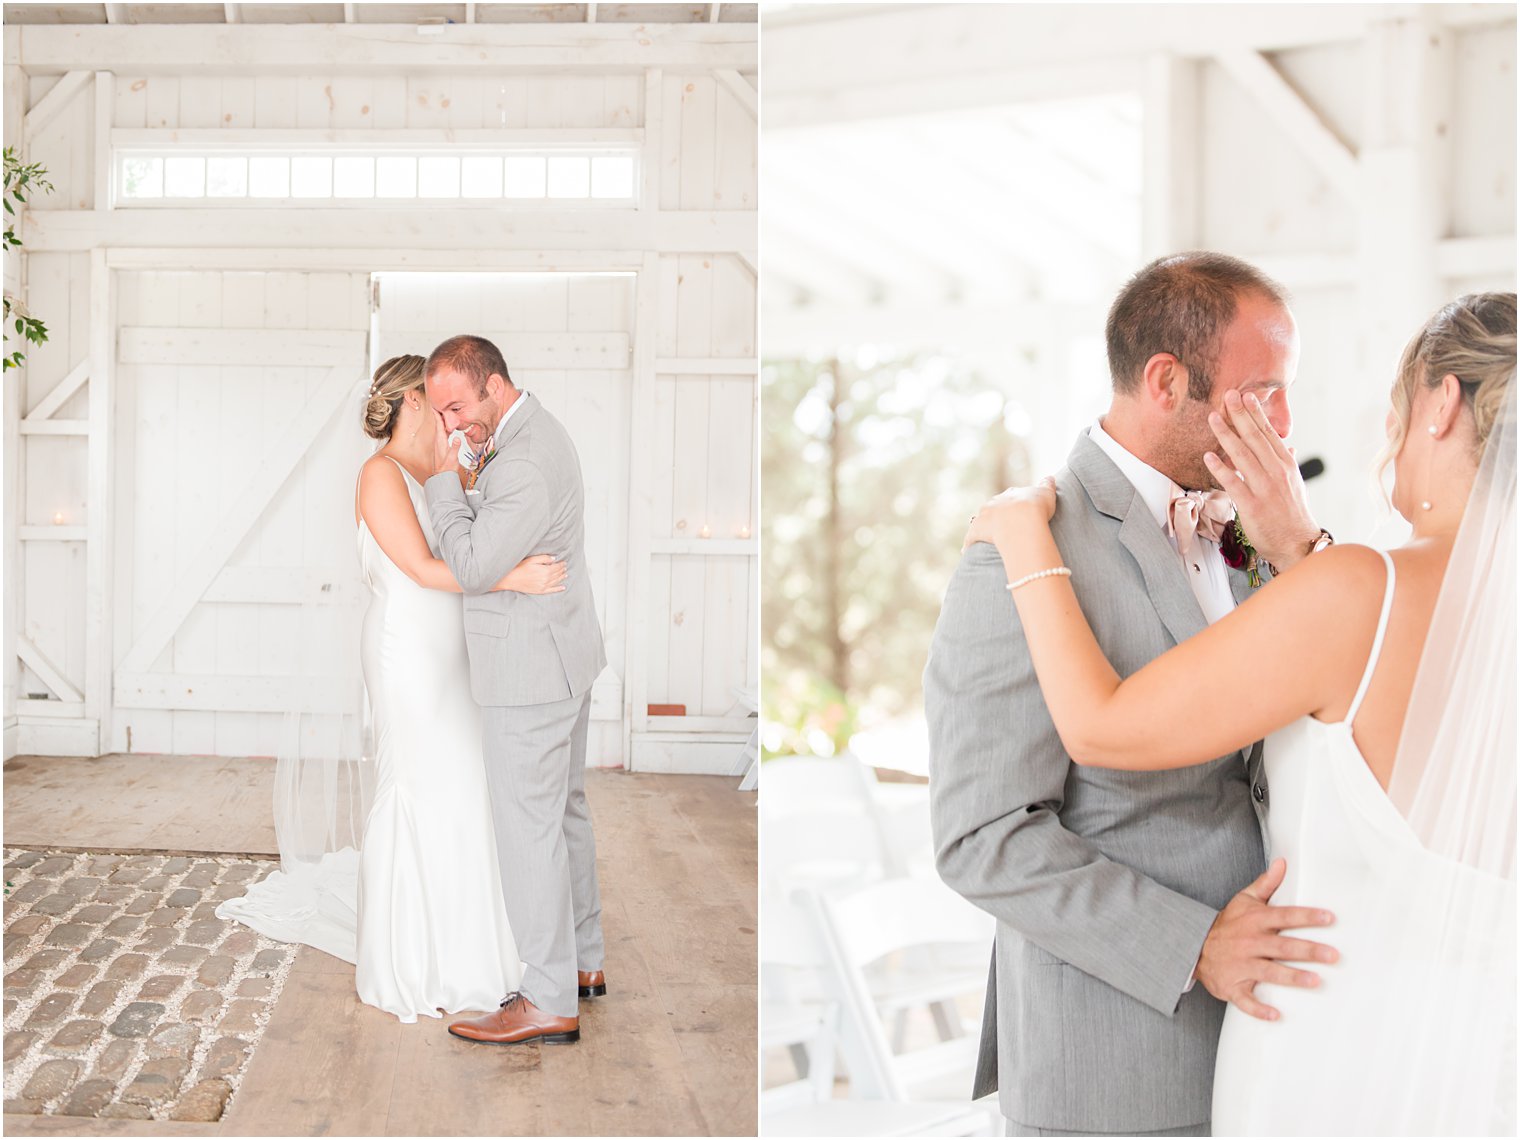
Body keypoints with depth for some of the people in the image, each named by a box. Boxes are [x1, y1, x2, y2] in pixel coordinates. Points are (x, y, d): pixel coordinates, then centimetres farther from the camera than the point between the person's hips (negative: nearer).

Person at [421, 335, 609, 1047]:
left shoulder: (526, 464, -25)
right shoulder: (533, 429, 9)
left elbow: (471, 568, -22)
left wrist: (446, 477, -15)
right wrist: (469, 481, 7)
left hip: (531, 670, -11)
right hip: (562, 663, 11)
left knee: (528, 828, -3)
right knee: (565, 811, 18)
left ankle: (550, 1002, 4)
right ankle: (583, 962, 30)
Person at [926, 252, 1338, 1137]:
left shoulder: (1204, 529, 7)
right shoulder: (1023, 561, -20)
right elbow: (984, 838, -21)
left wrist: (1297, 552, -10)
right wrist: (1193, 948, -26)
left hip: (1220, 1021, 8)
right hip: (1112, 1056, -8)